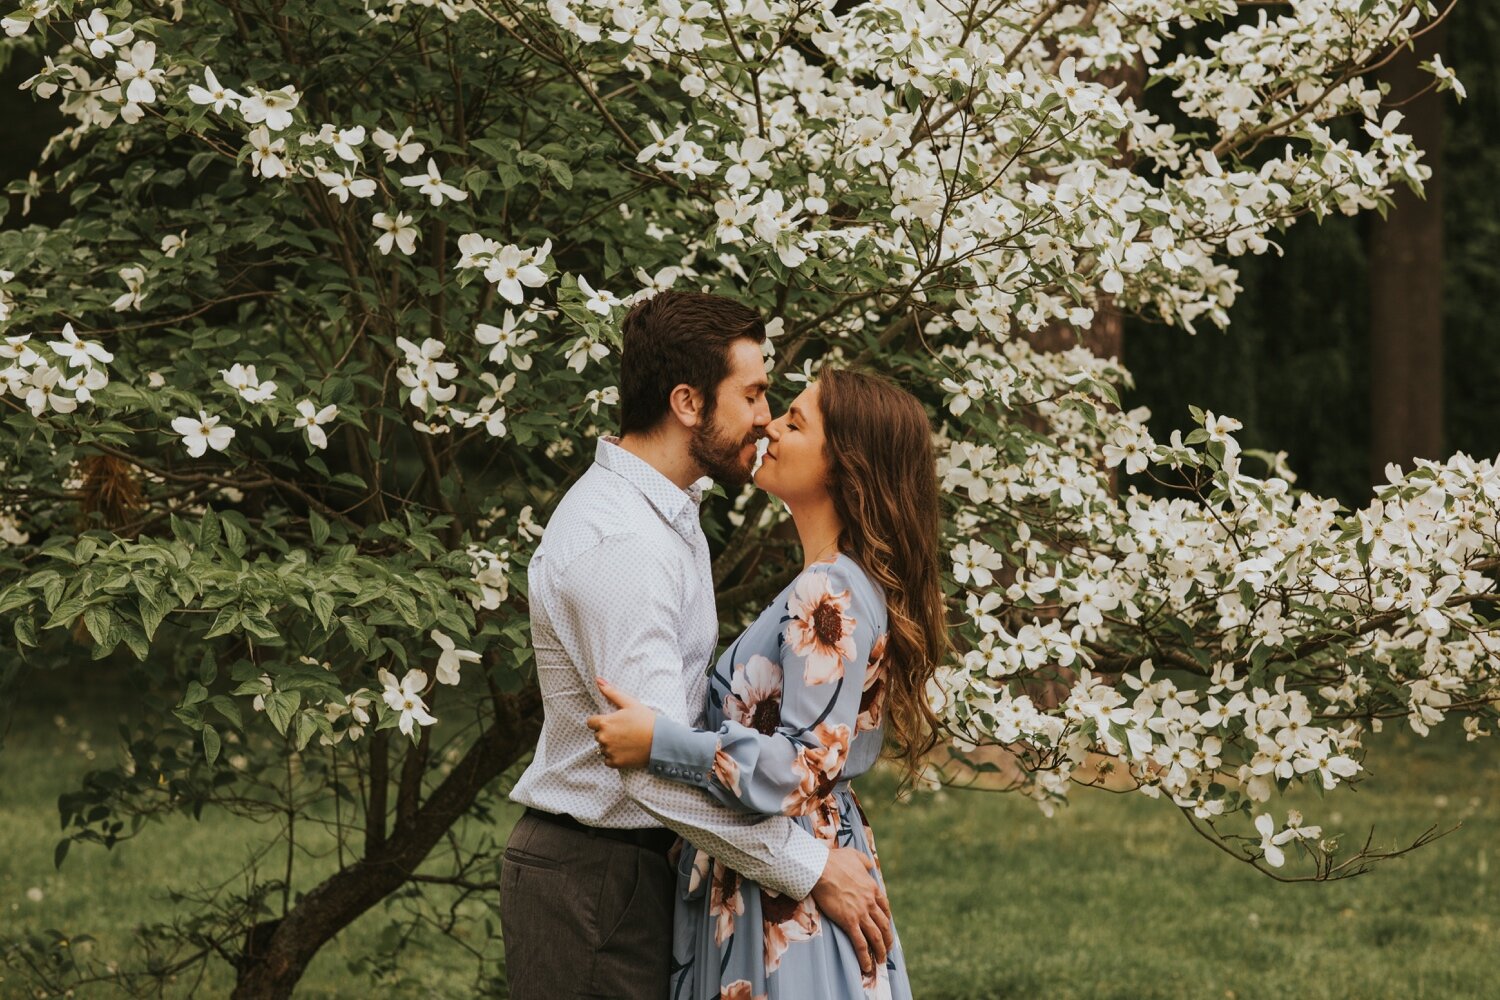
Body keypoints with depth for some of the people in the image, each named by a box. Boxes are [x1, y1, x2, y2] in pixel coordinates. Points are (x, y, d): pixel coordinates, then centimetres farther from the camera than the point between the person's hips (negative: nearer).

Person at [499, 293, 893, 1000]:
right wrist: (807, 869, -22)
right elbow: (659, 762, -27)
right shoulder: (618, 543, -21)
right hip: (592, 880, -10)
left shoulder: (666, 515, 14)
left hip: (638, 860, 10)